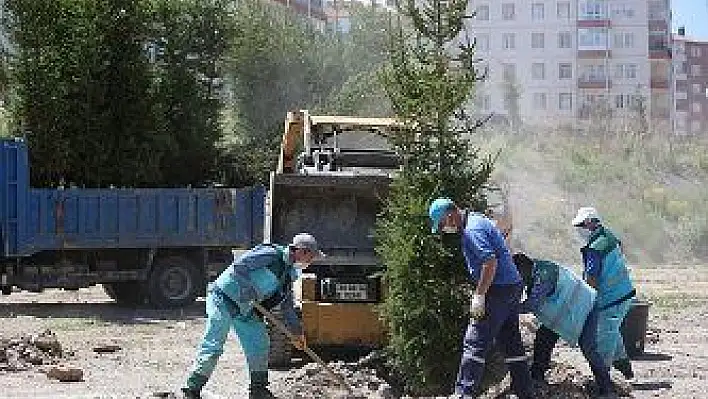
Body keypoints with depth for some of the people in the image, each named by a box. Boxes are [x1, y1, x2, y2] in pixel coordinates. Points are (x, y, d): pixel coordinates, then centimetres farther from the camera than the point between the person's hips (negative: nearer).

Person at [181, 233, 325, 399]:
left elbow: (288, 307, 22)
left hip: (244, 309, 9)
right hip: (223, 298, -9)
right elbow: (239, 265, -24)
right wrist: (248, 290, -26)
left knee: (259, 344, 7)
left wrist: (297, 332, 20)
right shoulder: (272, 254, -16)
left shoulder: (288, 273, 13)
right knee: (213, 346, -11)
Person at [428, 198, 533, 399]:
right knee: (512, 344, 13)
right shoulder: (477, 222, 17)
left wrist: (479, 295, -20)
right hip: (512, 286, 10)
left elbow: (490, 262, -25)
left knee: (474, 343, -9)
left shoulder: (472, 229, -15)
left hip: (499, 290, -10)